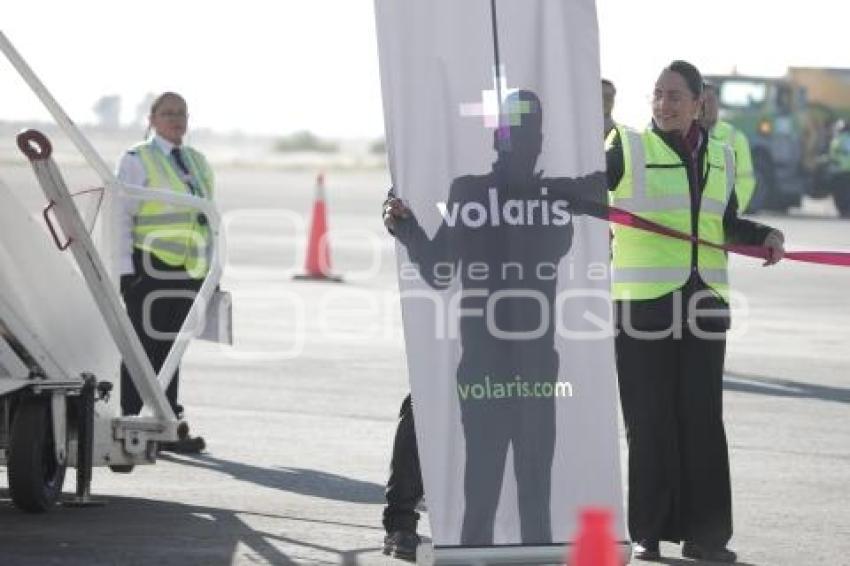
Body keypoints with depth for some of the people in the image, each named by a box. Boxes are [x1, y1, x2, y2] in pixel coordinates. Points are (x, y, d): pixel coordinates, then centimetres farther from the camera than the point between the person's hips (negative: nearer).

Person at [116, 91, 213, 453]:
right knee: (143, 348, -6)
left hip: (187, 270, 6)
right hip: (149, 269, -6)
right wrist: (125, 270, -13)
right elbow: (121, 217, -6)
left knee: (171, 348, 9)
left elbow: (208, 217, 22)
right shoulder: (136, 161, -2)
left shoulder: (197, 162, 18)